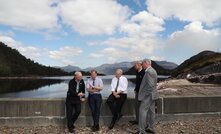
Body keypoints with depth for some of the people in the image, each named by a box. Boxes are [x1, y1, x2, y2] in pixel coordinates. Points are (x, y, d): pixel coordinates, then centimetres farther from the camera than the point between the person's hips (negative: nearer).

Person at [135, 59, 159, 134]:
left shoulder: (149, 72, -19)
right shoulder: (153, 70, 14)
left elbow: (150, 85, -25)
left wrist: (146, 94, -16)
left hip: (148, 95, -10)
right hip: (152, 95, 10)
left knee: (142, 111, -6)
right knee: (151, 111, 14)